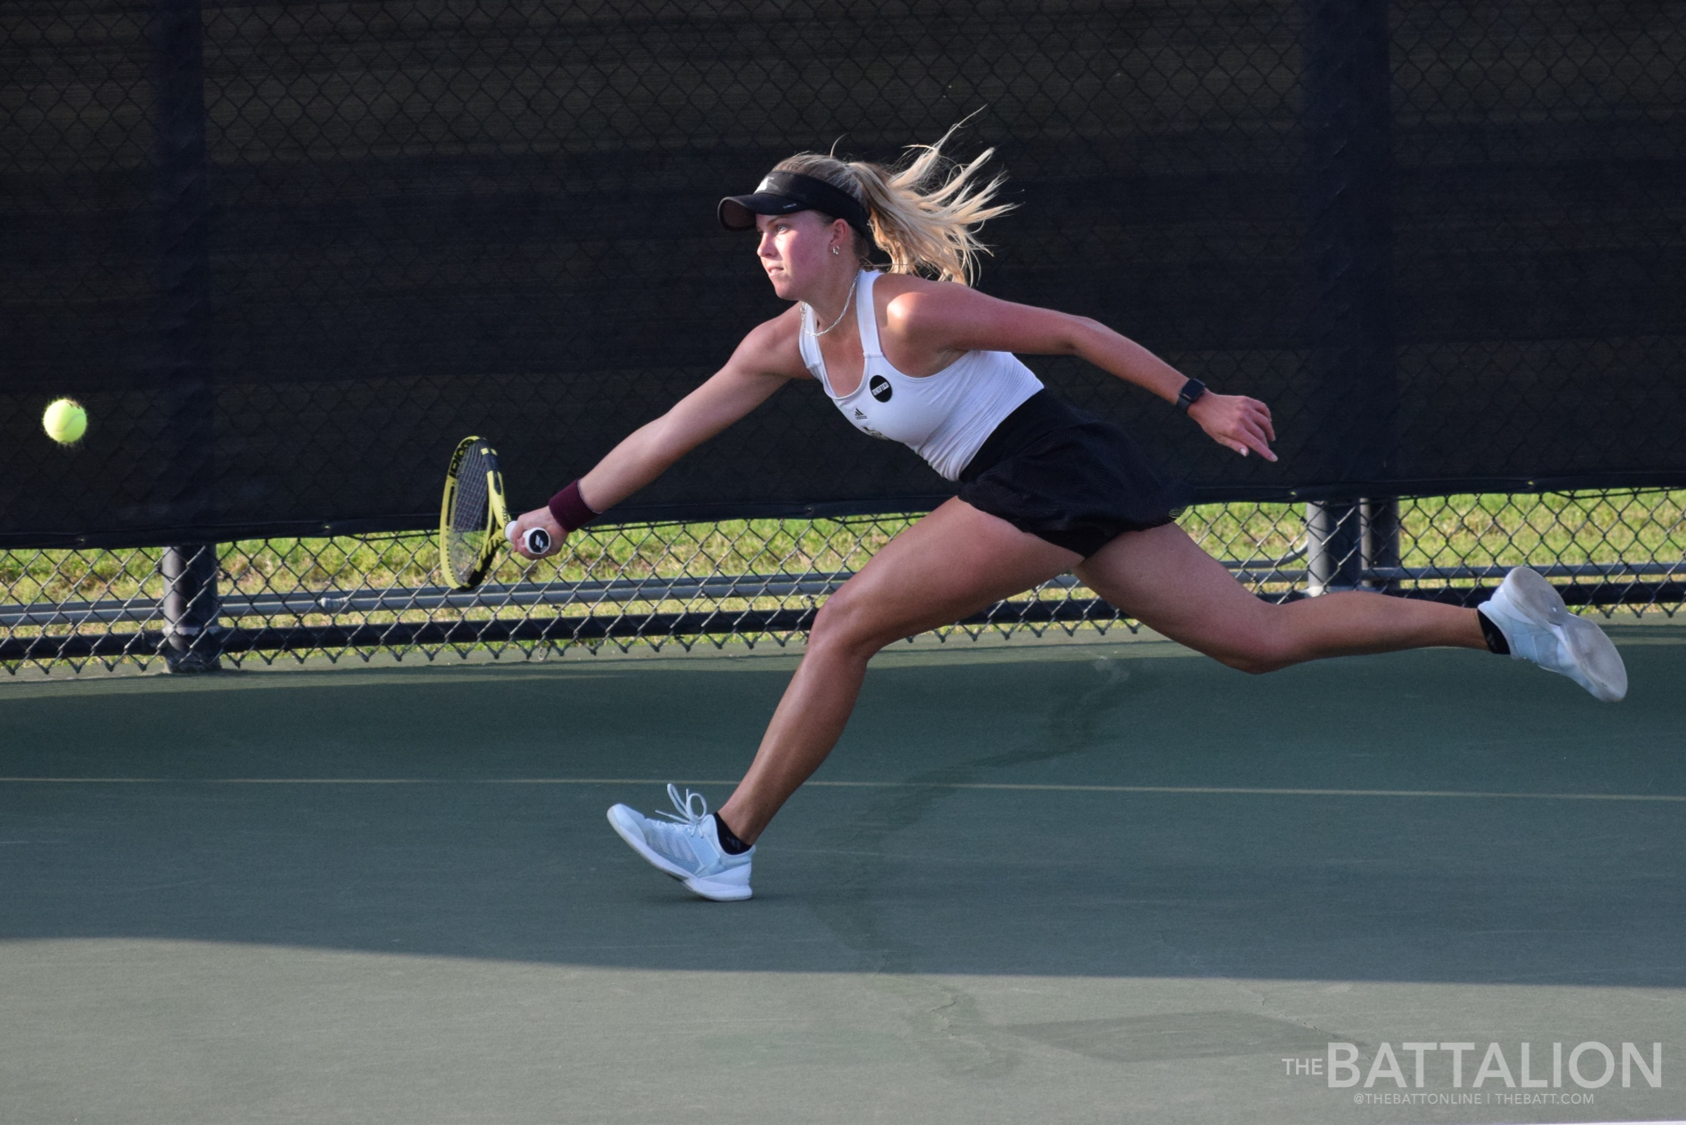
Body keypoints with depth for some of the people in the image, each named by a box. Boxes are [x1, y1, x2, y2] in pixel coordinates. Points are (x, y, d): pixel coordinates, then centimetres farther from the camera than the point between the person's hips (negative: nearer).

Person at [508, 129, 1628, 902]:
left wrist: (1199, 401, -9)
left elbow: (1072, 331, -11)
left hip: (1049, 478, -9)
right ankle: (1504, 621, 7)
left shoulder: (911, 311, -16)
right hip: (1052, 497, 9)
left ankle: (728, 840, -2)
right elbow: (670, 431, 12)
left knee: (843, 627, -9)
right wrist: (558, 515, 7)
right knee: (1266, 638, 8)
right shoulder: (786, 346, 8)